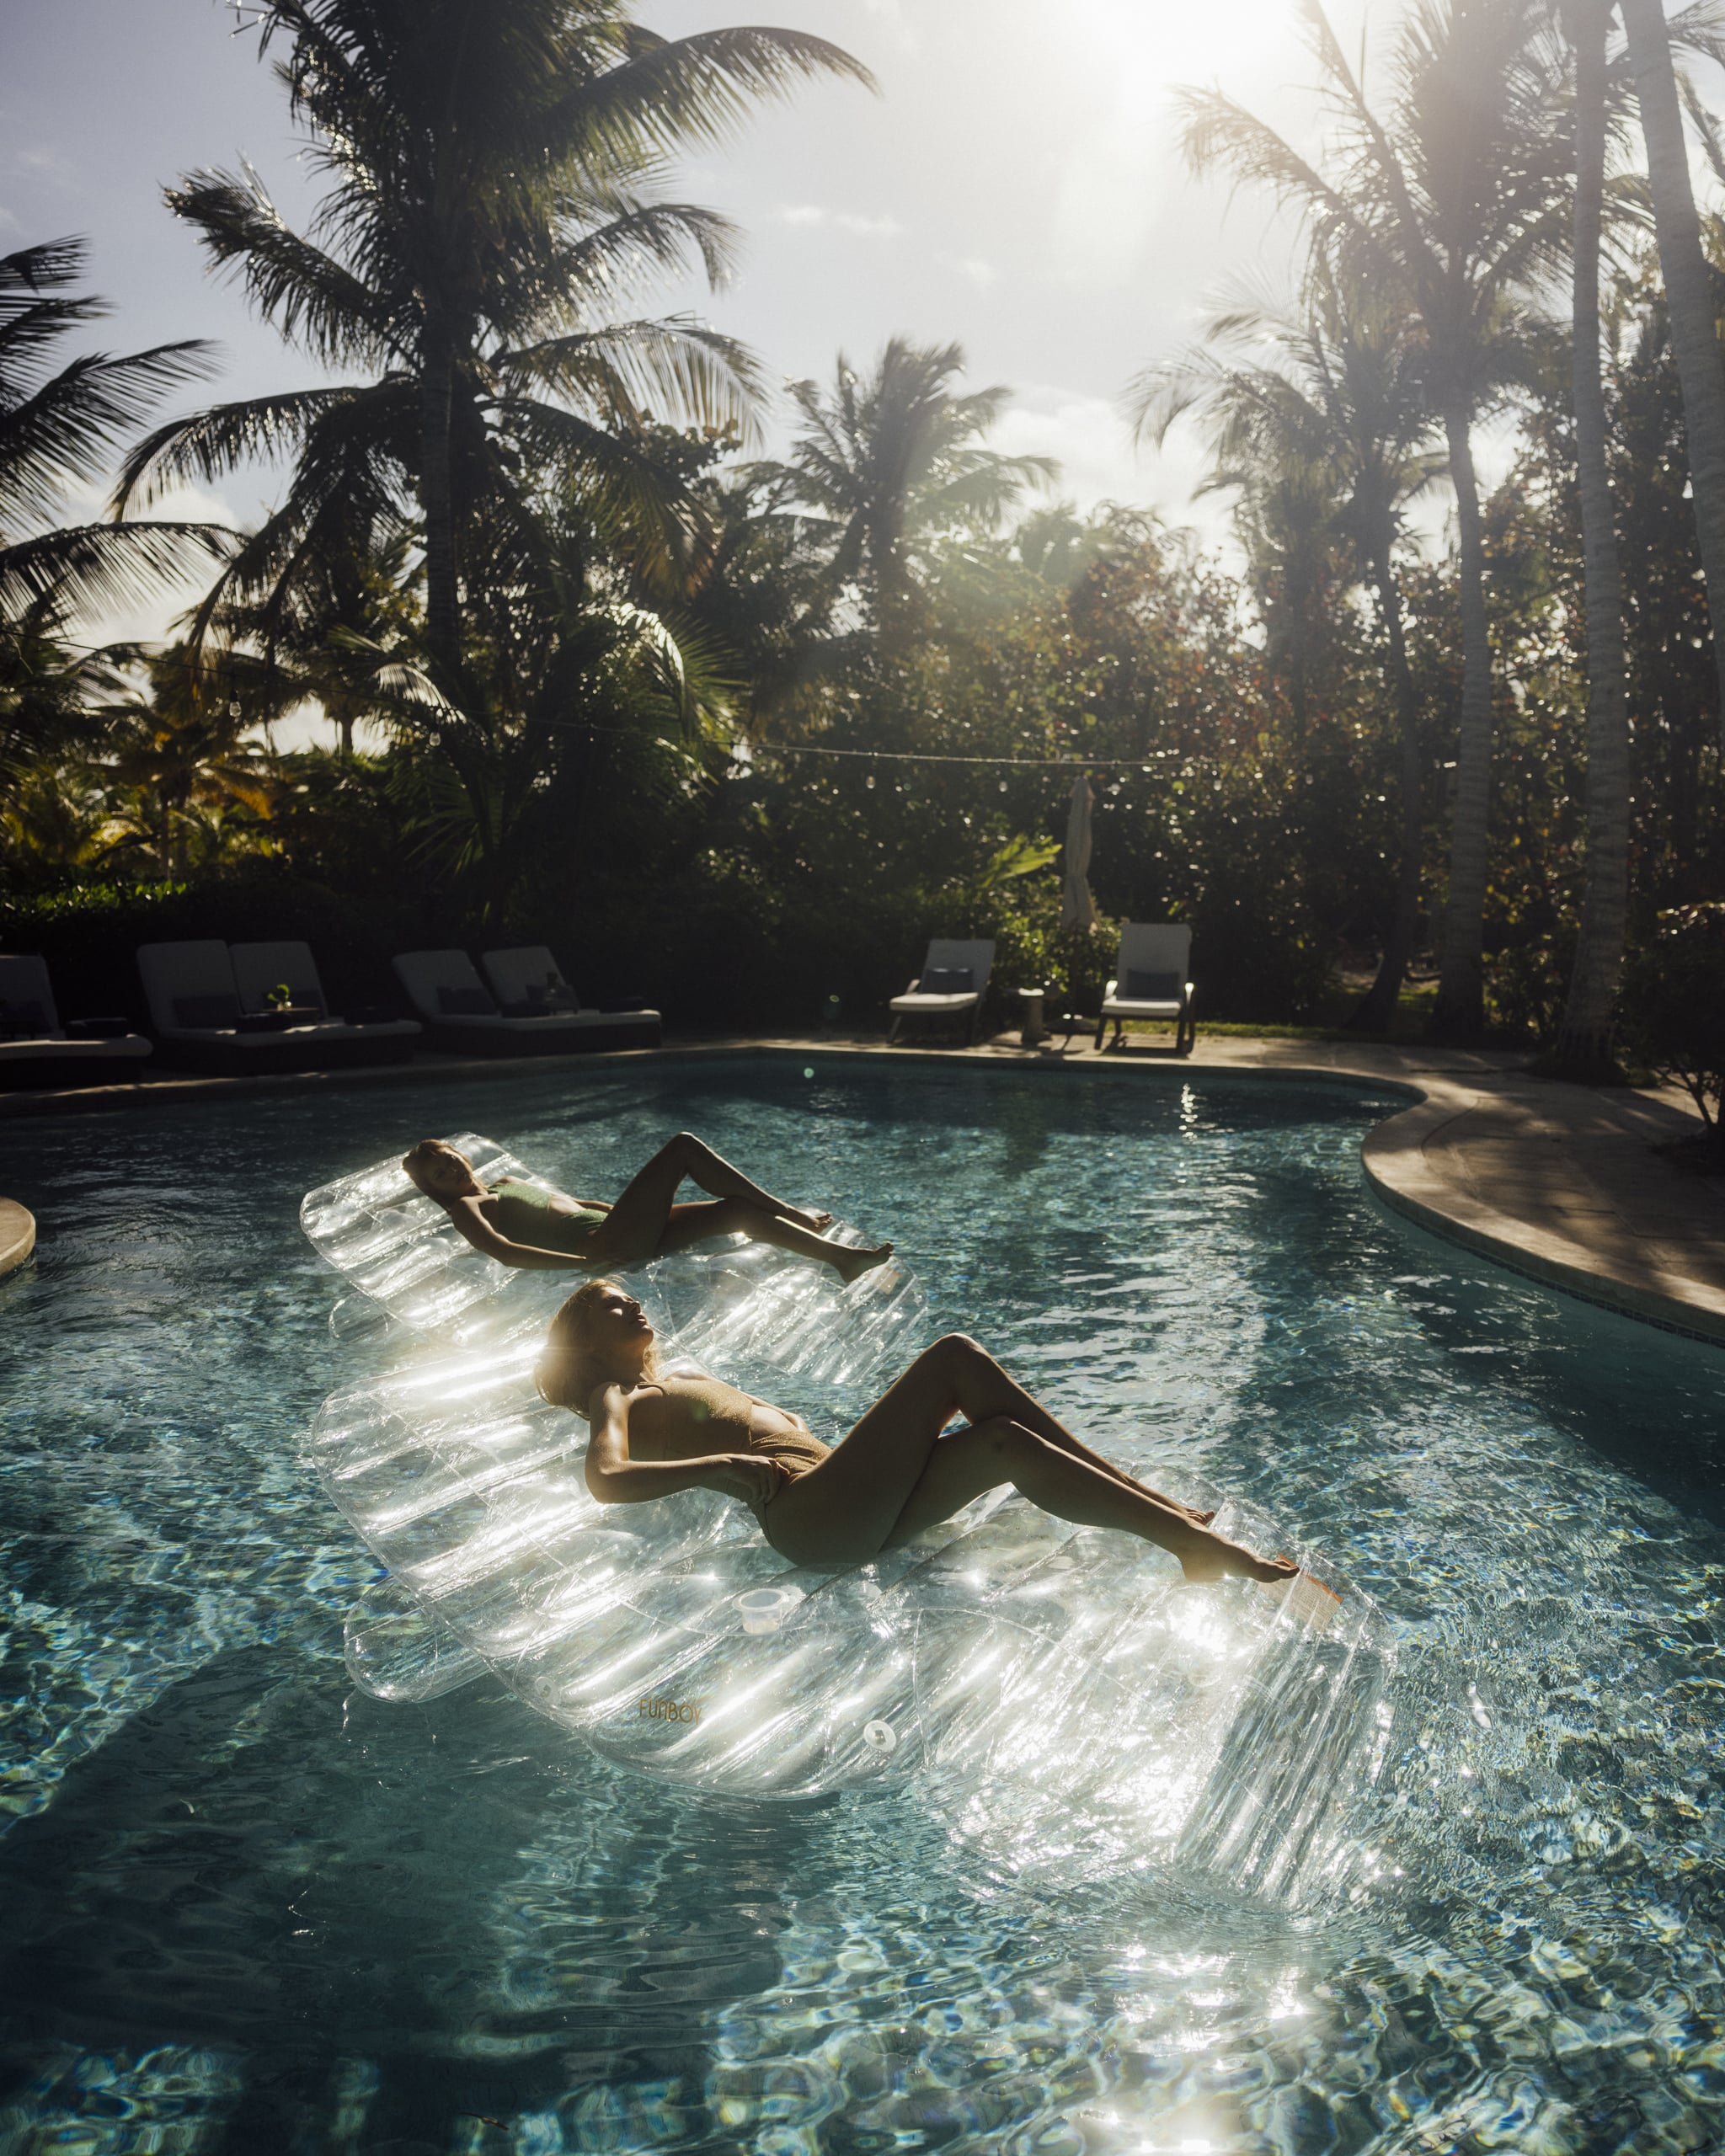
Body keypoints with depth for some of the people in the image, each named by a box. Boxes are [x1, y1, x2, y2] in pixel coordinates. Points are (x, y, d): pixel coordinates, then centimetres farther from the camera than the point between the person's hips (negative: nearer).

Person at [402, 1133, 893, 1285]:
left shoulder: (509, 1182, 30)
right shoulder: (465, 1207, 5)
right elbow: (504, 1252, -13)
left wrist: (632, 1210, 26)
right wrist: (584, 1262, -25)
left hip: (624, 1237, 9)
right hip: (605, 1247, -9)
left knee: (737, 1211, -5)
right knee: (683, 1146, -13)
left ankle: (840, 1256, -6)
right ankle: (787, 1211, -9)